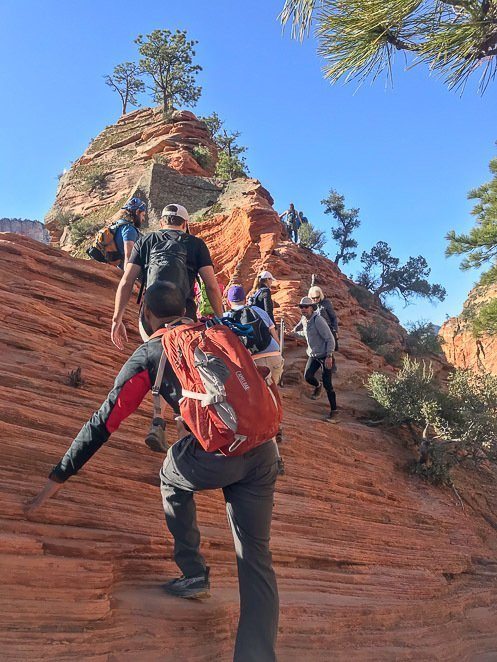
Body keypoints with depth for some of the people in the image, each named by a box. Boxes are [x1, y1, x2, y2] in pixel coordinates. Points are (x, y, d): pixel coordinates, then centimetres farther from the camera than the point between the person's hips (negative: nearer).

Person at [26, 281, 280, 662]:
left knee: (172, 476, 30)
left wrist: (58, 477, 19)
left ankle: (194, 575, 29)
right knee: (256, 558, 15)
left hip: (217, 456, -4)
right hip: (262, 449, 4)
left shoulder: (148, 355, 11)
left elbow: (103, 423, 11)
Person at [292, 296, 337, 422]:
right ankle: (318, 386, 26)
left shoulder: (318, 320, -20)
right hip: (313, 355, 7)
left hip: (325, 356, -7)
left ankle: (333, 411, 4)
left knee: (327, 384, -9)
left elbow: (330, 339, -21)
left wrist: (329, 356, -23)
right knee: (307, 376, -10)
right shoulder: (304, 319, 4)